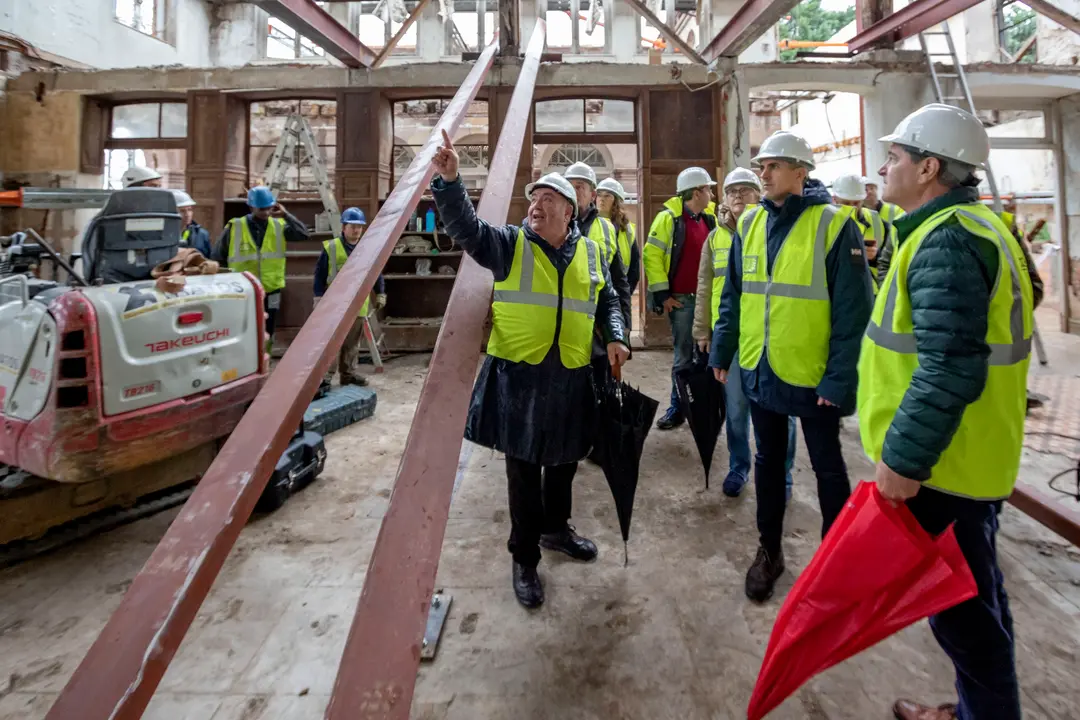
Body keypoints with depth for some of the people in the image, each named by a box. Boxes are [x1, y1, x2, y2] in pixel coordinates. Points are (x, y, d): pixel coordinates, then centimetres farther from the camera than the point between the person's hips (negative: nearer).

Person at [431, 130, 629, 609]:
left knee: (564, 462, 19)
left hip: (570, 377, 4)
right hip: (518, 376, -3)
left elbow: (607, 301, 19)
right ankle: (524, 559, 23)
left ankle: (555, 529, 44)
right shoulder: (508, 244, -1)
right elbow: (464, 226, -16)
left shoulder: (590, 253, 9)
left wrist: (615, 338, 3)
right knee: (524, 471, 5)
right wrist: (449, 181, -31)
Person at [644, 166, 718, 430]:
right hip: (681, 299, -5)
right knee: (684, 357, 0)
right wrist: (662, 293, -12)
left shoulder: (710, 220, 13)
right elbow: (651, 255, -10)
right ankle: (677, 409, 13)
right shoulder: (669, 218, -6)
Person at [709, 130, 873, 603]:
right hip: (759, 370, 5)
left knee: (827, 467, 13)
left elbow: (852, 311, -13)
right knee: (768, 462, 17)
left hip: (812, 374, -4)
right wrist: (721, 352, 8)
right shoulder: (750, 223, 4)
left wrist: (840, 379, -17)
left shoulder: (833, 225, -11)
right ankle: (769, 551, 34)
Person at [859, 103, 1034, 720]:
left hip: (945, 467, -11)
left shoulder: (947, 241, -21)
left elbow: (949, 370, -29)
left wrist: (902, 458, -23)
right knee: (973, 590, 23)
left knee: (961, 602, 6)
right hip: (971, 457, 11)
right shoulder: (972, 227, 13)